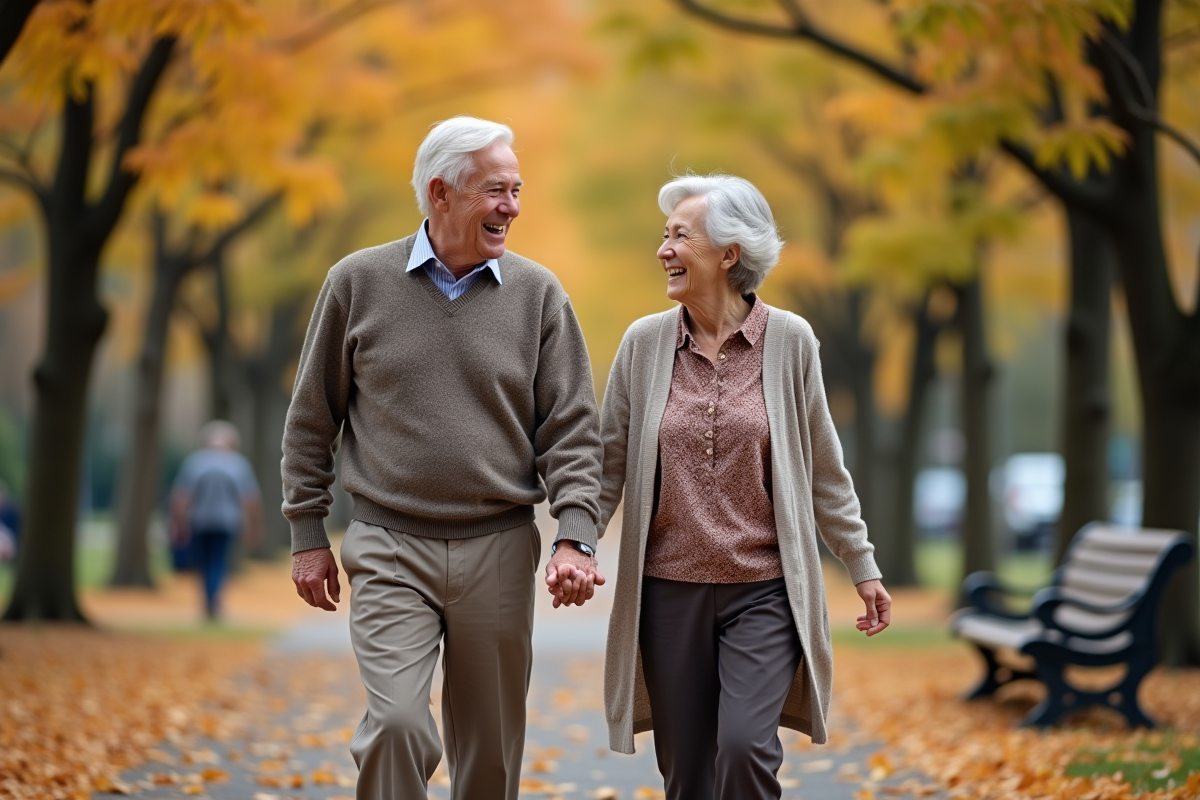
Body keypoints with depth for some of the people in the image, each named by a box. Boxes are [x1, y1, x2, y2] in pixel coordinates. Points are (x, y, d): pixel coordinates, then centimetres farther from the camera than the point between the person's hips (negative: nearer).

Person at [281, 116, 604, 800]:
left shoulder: (537, 293, 3)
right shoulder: (359, 282, 1)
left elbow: (572, 428, 2)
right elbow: (312, 419, 7)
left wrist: (576, 538, -11)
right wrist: (308, 537, 6)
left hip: (499, 552, 2)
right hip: (390, 548, -2)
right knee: (398, 724, -18)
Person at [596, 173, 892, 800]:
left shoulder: (788, 340, -3)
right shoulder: (644, 343, 2)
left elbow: (823, 470, 5)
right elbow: (609, 461, 5)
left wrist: (863, 567, 8)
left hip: (764, 590, -2)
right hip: (669, 591, 2)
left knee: (745, 748, -19)